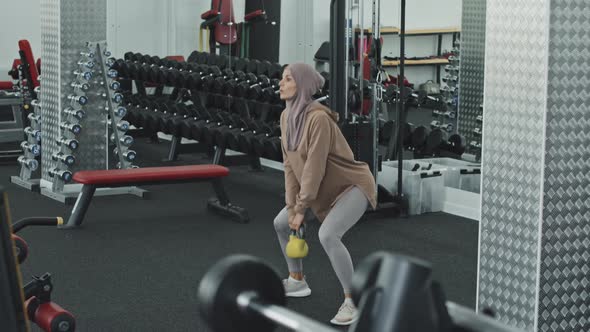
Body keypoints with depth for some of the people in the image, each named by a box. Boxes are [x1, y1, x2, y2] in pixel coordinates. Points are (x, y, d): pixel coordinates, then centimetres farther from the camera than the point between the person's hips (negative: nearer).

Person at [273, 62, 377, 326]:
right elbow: (290, 165, 1)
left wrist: (301, 209, -21)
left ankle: (352, 301, -18)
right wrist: (291, 205, -4)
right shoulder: (286, 116, -3)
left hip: (352, 185, -9)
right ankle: (297, 281, 32)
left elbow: (314, 168, -28)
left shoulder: (318, 118, -30)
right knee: (281, 223, 14)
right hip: (324, 187, 9)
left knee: (328, 235, -30)